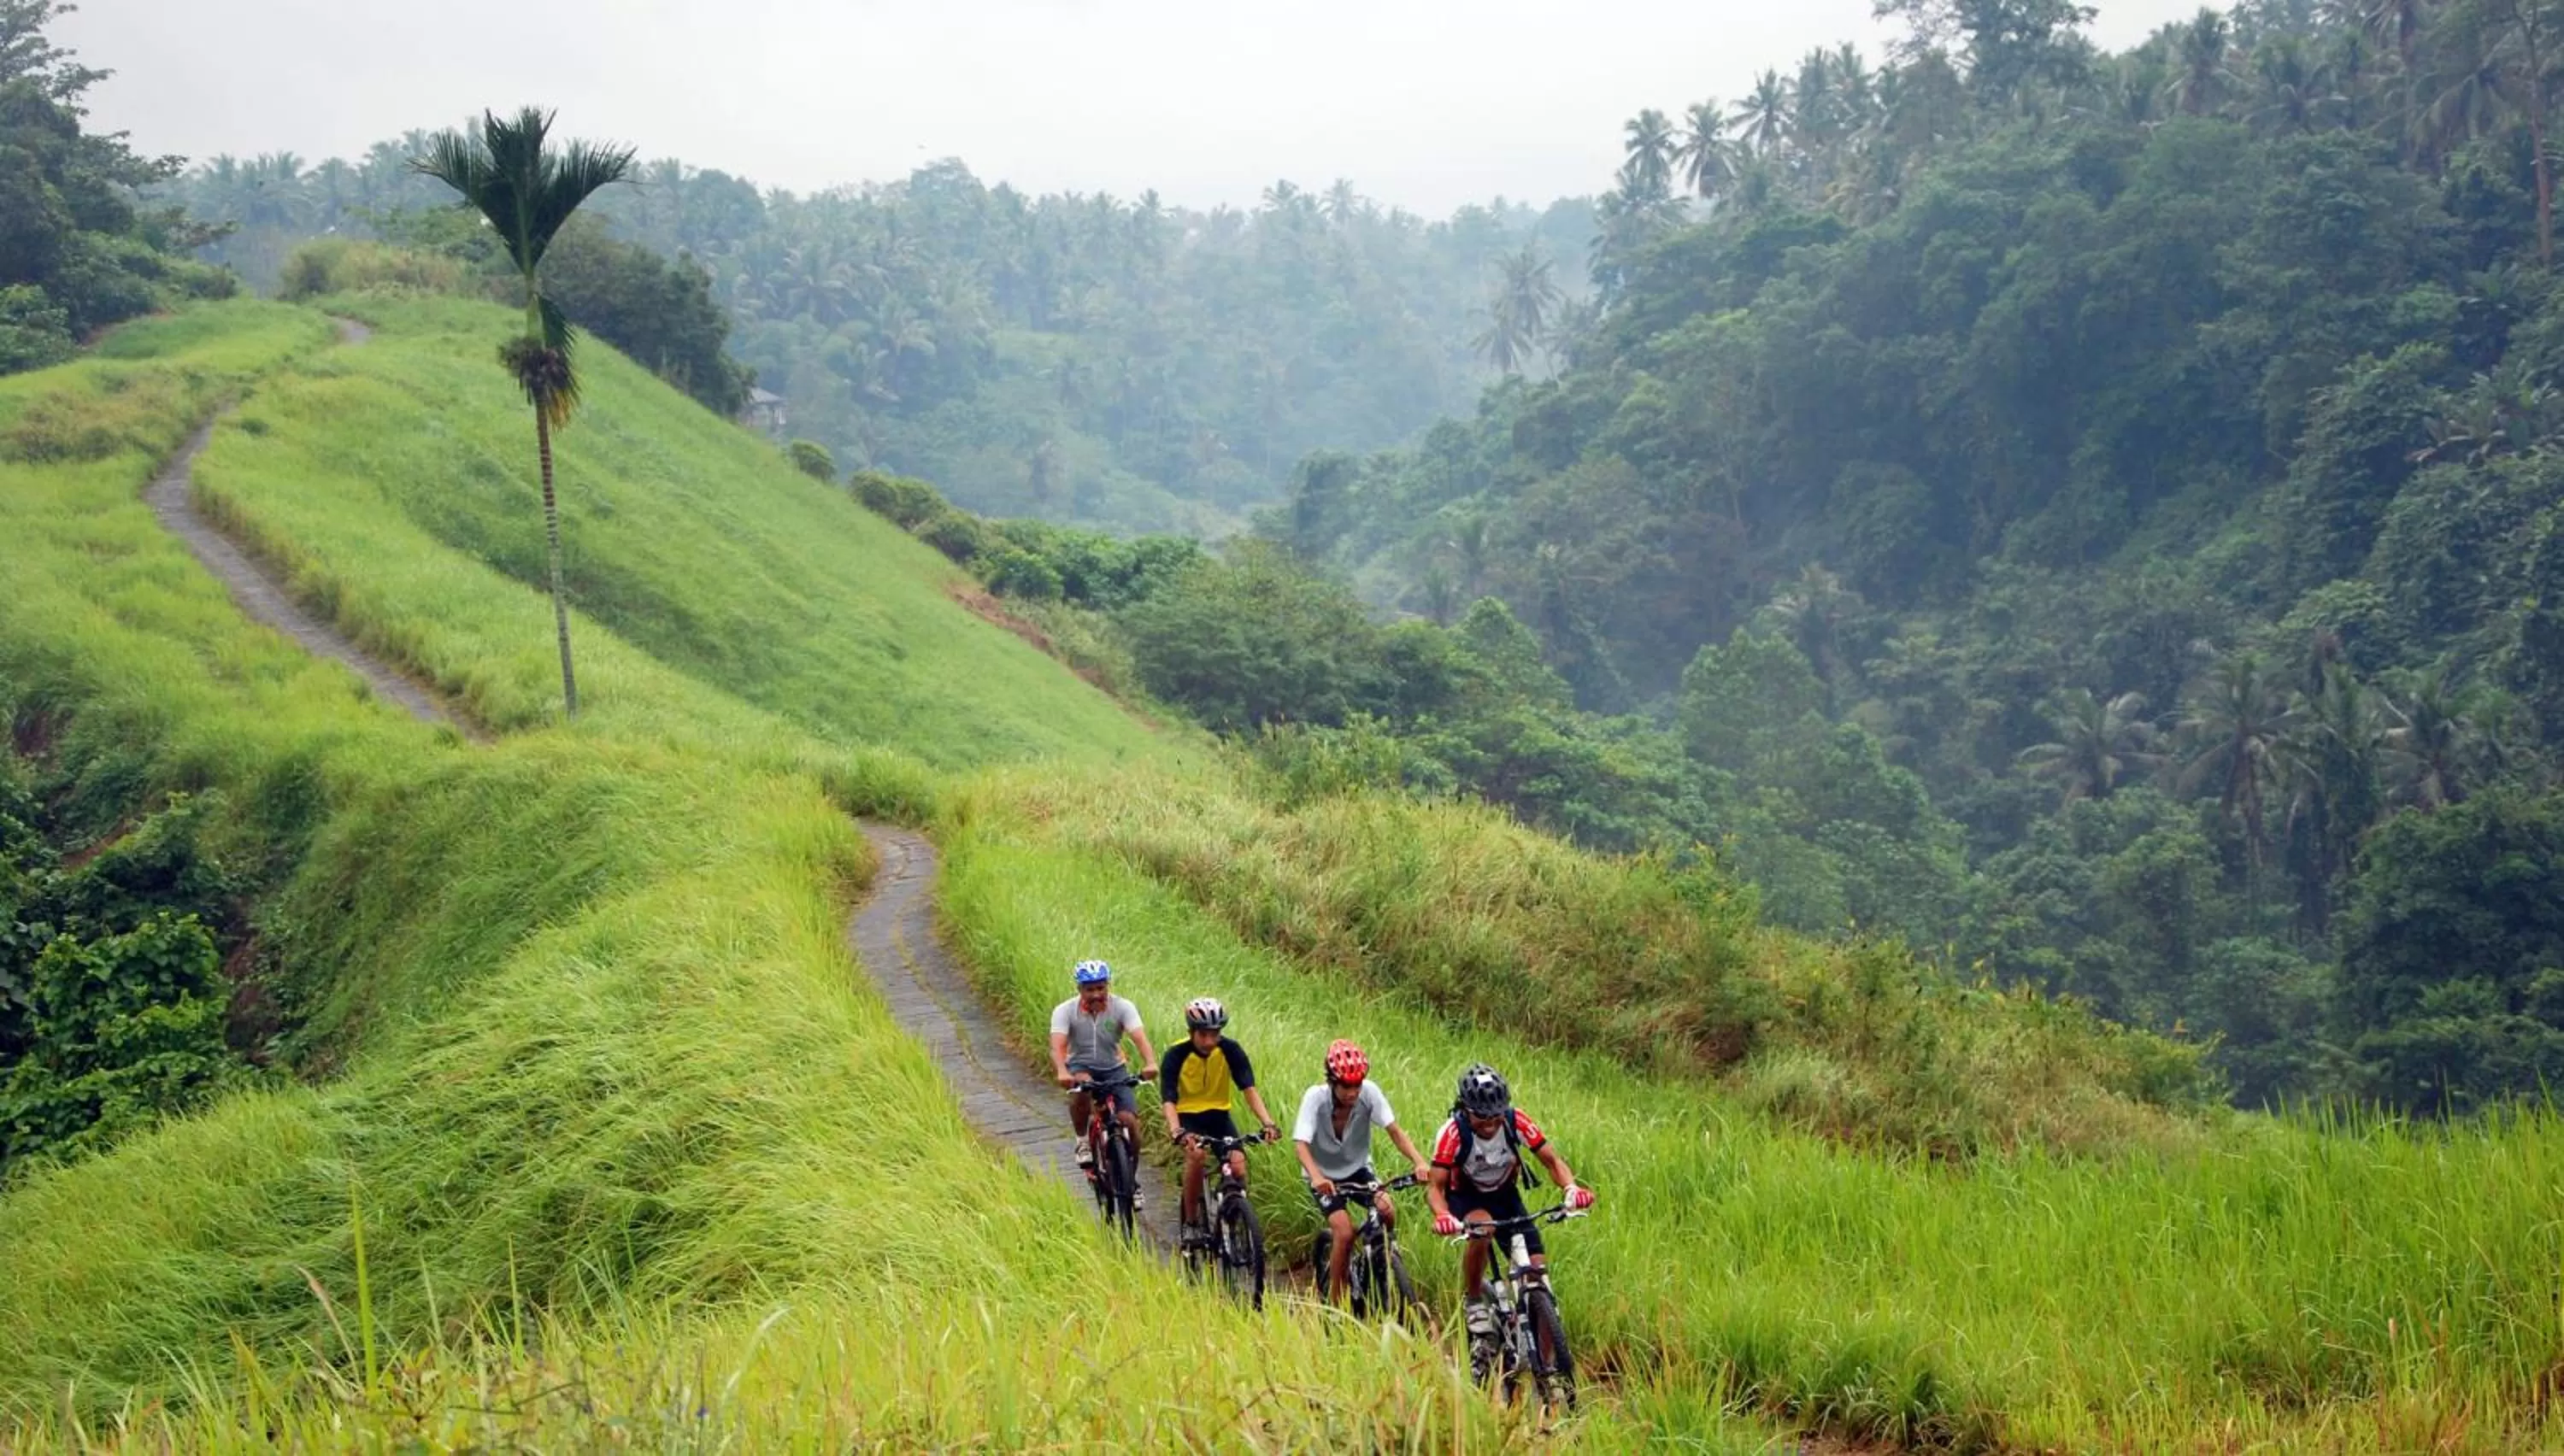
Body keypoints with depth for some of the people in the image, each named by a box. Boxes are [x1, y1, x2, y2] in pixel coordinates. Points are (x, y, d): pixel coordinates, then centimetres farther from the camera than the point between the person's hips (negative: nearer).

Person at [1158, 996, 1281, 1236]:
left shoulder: (1230, 1050, -14)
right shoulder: (1177, 1054, -19)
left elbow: (1249, 1088, -21)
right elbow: (1168, 1100, -27)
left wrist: (1268, 1122, -36)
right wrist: (1176, 1132, -47)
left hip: (1218, 1114, 2)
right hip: (1188, 1115, -2)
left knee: (1238, 1164, -21)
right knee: (1196, 1153, -32)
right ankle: (1191, 1221, -18)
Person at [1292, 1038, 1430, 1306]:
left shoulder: (1369, 1092, -20)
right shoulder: (1316, 1098, -26)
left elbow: (1394, 1130, -24)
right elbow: (1301, 1143, -34)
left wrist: (1419, 1162, -41)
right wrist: (1316, 1177, -53)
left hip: (1358, 1168, 3)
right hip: (1325, 1175, -3)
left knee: (1387, 1212, -23)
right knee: (1344, 1232, -22)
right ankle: (1337, 1301, -4)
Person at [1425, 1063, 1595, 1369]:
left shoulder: (1516, 1122, -22)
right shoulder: (1454, 1132, -28)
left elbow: (1552, 1160, -15)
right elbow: (1435, 1186, -25)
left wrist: (1570, 1188, -36)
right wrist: (1442, 1216, -47)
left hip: (1505, 1196, 3)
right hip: (1465, 1197, -3)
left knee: (1538, 1271, -12)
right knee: (1482, 1228, -40)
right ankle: (1473, 1303, -16)